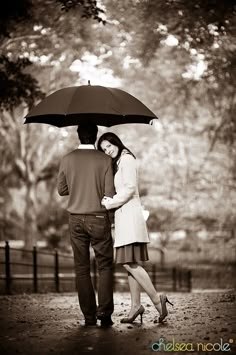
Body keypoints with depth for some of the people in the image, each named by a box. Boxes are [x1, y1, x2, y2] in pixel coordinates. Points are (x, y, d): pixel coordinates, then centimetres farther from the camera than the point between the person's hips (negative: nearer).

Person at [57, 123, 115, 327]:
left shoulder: (67, 160, 0)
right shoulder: (104, 160, -8)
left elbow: (61, 190, 8)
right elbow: (109, 193, -10)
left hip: (76, 219, 2)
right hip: (98, 218, -2)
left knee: (82, 268, 8)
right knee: (105, 265, 8)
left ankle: (89, 315, 7)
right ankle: (104, 310, -6)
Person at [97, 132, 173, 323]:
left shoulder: (126, 159, -7)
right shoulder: (118, 163, 23)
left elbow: (130, 188, -16)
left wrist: (109, 203, -11)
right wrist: (110, 200, 6)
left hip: (129, 215, -10)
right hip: (124, 216, 10)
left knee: (129, 262, -15)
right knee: (130, 263, 6)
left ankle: (157, 299, -14)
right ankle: (136, 305, 6)